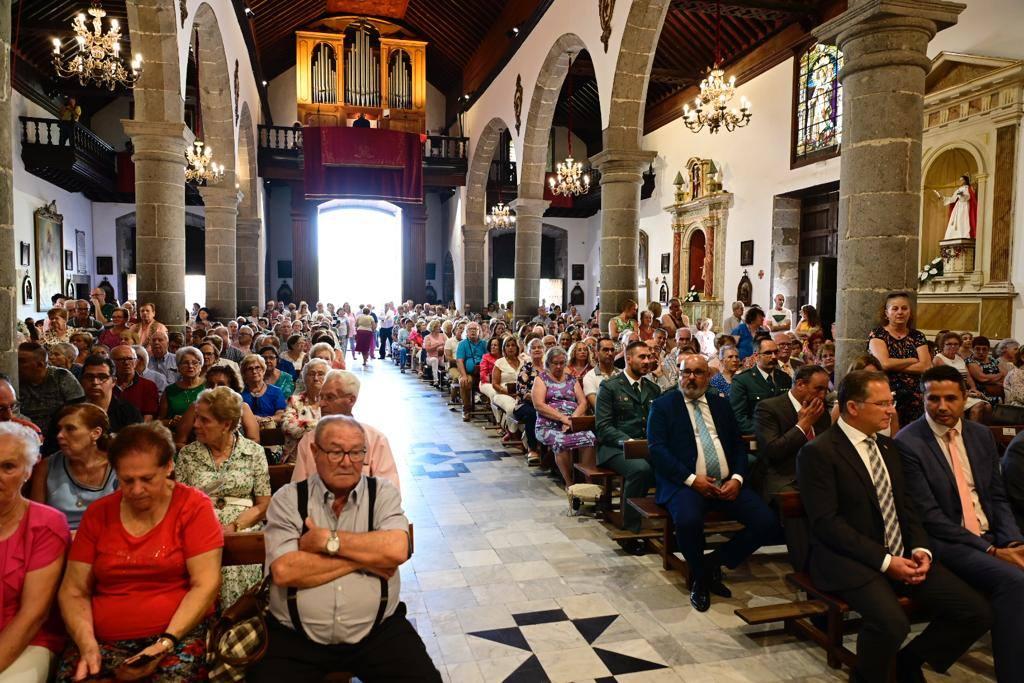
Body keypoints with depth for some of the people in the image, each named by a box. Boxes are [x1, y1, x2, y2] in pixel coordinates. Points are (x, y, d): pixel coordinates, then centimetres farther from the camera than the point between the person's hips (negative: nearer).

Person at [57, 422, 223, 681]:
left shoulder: (194, 506, -4)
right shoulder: (97, 513, 8)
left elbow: (206, 584, -8)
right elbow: (74, 591, 7)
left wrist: (167, 642, -18)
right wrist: (87, 644, -9)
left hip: (180, 633, -3)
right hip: (104, 640, 4)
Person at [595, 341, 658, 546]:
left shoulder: (653, 389, 20)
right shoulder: (609, 387, 2)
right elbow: (603, 427, -5)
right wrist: (628, 441, -20)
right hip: (614, 447, -4)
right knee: (641, 468, -35)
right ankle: (630, 532, -20)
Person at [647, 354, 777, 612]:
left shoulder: (721, 404, 19)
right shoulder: (663, 405, 5)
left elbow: (738, 446, 16)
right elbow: (657, 449, -6)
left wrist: (737, 478, -4)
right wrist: (691, 479, -16)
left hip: (726, 484, 5)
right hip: (685, 483, -4)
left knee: (767, 522, -17)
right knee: (688, 521, -35)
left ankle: (714, 562, 7)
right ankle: (700, 576, -2)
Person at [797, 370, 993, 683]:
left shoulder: (888, 446, 15)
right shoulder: (818, 452, -11)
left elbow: (906, 505, 17)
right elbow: (826, 522, -16)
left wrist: (920, 548, -2)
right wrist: (884, 560, -19)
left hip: (902, 555, 8)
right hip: (850, 561, -8)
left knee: (977, 612, -6)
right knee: (892, 622, -32)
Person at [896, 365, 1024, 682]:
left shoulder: (981, 435, 10)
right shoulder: (907, 444, -12)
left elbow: (998, 498, 13)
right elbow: (929, 516, -15)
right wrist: (991, 550, -16)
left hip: (991, 535, 6)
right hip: (946, 541, -6)